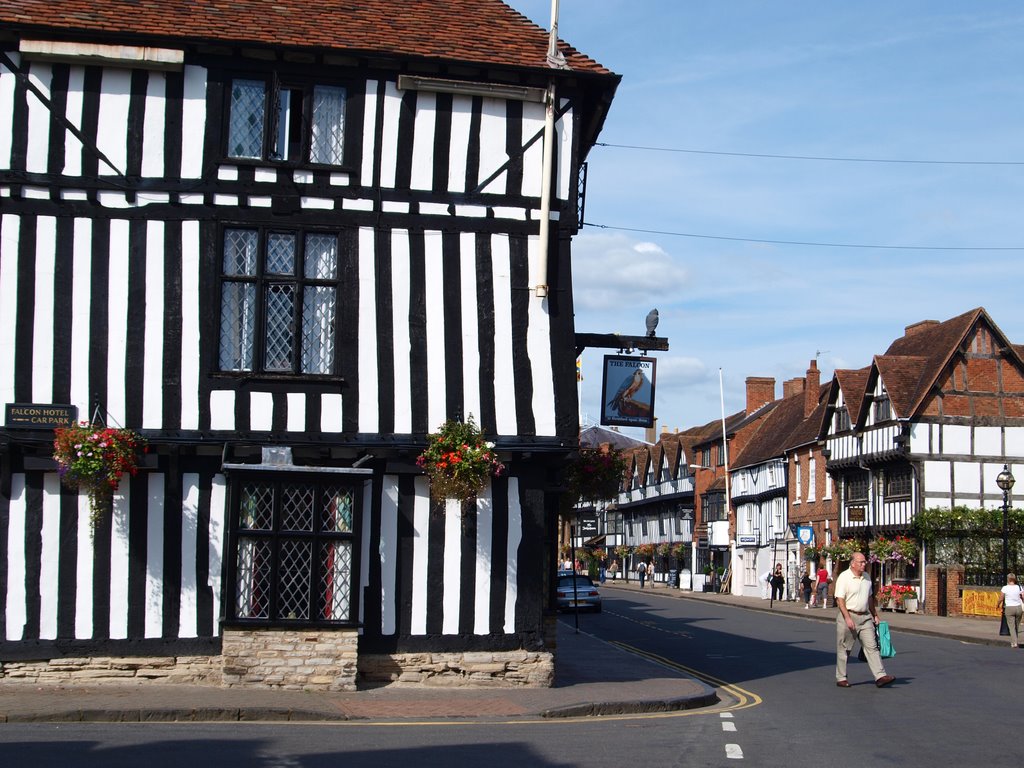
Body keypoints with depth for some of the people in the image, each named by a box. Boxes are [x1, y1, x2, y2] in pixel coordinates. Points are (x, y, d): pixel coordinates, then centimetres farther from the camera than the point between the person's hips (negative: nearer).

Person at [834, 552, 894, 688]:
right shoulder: (844, 577, -11)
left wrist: (875, 615, 21)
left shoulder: (867, 577, 11)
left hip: (865, 617, 6)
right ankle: (841, 678, 12)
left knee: (871, 646, -3)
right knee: (843, 649, 3)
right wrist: (847, 618, -22)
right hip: (847, 615, -6)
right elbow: (839, 599, -15)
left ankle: (880, 676, -7)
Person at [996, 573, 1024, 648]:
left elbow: (1001, 599, -4)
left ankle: (1014, 643, -10)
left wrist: (999, 605, 15)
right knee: (1017, 626, 16)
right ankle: (1015, 641, 24)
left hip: (1009, 608, -2)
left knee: (1012, 626, 0)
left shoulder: (1005, 588, -7)